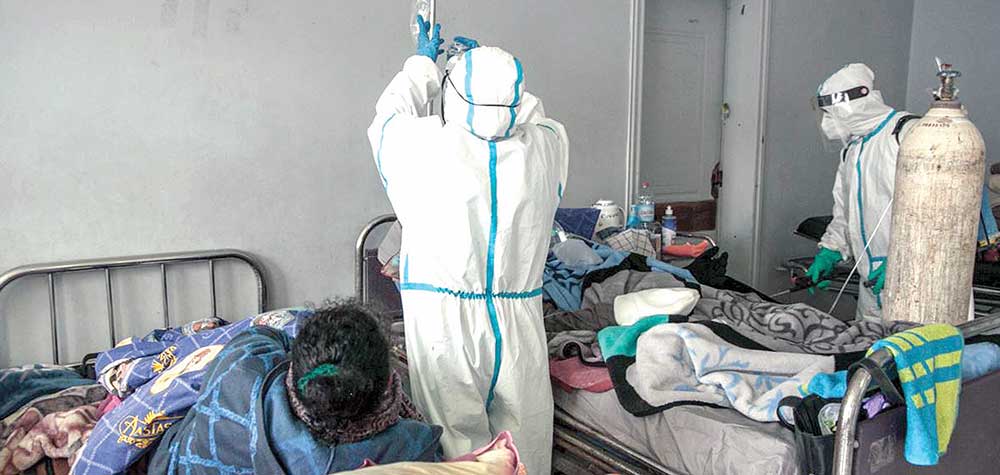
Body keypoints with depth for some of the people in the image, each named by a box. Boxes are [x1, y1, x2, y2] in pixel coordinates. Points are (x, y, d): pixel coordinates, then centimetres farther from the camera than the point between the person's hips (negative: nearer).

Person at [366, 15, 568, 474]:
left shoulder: (428, 145, -10)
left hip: (442, 317, -2)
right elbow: (534, 115, 22)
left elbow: (389, 114, 13)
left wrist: (423, 61, 28)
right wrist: (494, 66, 34)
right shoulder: (547, 145, -4)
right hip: (519, 319, 3)